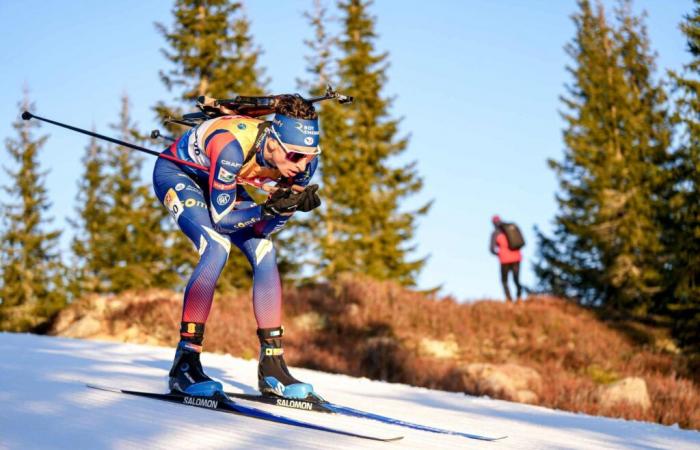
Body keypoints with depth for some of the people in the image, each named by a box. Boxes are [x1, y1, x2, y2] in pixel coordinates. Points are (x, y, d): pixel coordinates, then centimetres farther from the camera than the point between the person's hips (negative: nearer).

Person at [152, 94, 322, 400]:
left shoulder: (303, 160, -23)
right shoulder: (233, 147, -41)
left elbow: (262, 228, -16)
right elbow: (221, 219, -33)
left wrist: (290, 206, -35)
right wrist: (270, 207, -44)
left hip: (217, 181, 6)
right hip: (176, 173, -6)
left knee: (264, 252, -11)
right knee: (218, 246, -28)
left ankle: (271, 367, -5)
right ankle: (185, 363, -25)